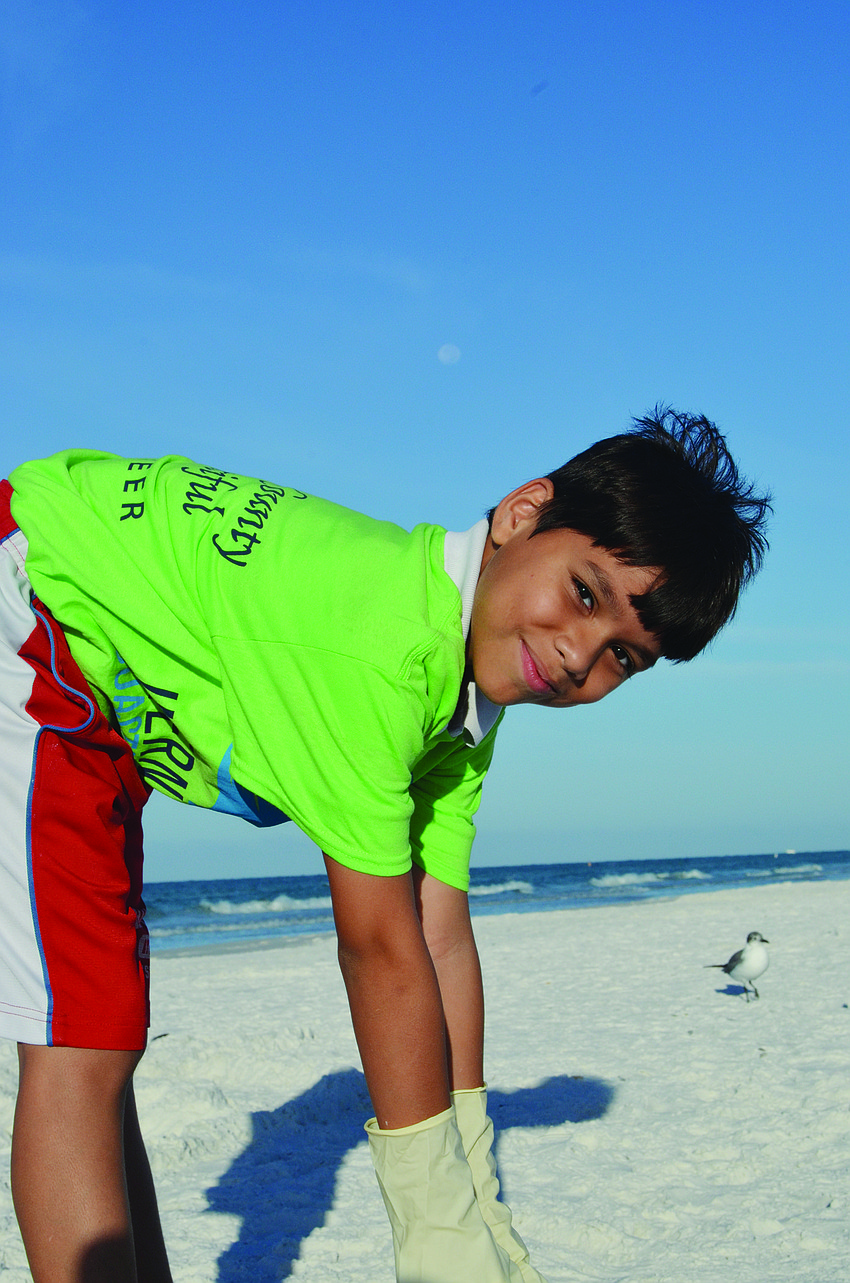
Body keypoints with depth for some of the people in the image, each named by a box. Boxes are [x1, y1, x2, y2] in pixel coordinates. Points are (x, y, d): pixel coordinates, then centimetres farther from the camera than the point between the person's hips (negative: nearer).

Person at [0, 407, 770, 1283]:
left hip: (101, 701, 9)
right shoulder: (379, 638, -32)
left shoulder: (464, 695, -3)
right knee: (78, 1047, -13)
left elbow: (442, 940, -2)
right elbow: (380, 950, -26)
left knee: (98, 1041, 13)